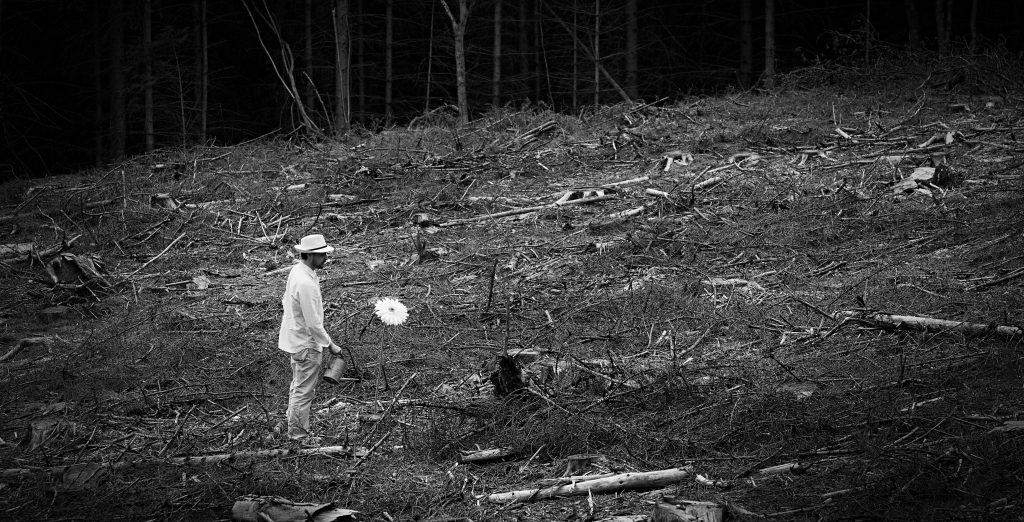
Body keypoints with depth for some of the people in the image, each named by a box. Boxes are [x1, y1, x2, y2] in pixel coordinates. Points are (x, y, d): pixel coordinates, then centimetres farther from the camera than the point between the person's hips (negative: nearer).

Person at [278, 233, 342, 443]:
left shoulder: (296, 271, -1)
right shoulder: (307, 284, -31)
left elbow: (285, 301, 14)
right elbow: (313, 323, -27)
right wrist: (330, 345, -16)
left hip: (295, 337, 10)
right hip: (307, 343, -10)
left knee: (299, 383, 26)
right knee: (305, 390, 6)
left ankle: (292, 416, 42)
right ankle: (298, 432, 18)